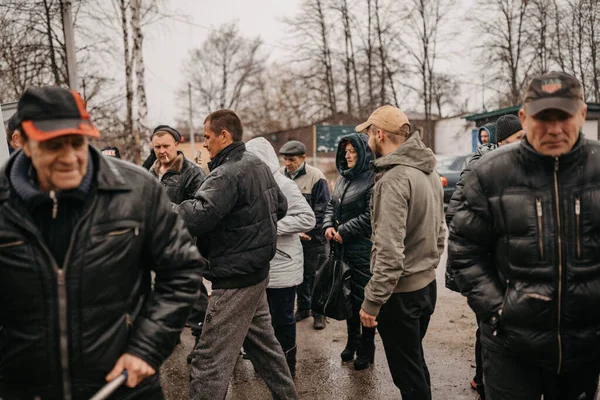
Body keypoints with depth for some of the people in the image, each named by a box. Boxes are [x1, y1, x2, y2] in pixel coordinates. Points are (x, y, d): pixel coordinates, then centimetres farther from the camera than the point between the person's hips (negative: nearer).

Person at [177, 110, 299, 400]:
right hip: (256, 271, 10)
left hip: (235, 279, -10)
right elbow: (280, 206, 20)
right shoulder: (259, 166, 9)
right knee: (263, 342, 22)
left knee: (210, 360, -4)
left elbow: (198, 216, -33)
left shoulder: (228, 173, -19)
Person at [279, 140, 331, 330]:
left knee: (314, 275, 5)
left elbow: (322, 210, -12)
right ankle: (303, 307, 30)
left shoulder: (316, 177, -12)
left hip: (313, 238, -4)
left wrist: (306, 231, -16)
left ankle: (319, 312, 19)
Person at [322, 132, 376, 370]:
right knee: (347, 295, 17)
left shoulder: (373, 179, -14)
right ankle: (352, 341, 33)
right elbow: (332, 206, 18)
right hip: (342, 248, 8)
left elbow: (371, 216, -20)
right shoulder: (343, 178, 13)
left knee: (363, 298, 2)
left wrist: (344, 231, -15)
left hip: (363, 249, -8)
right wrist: (328, 226, 0)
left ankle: (366, 348, 17)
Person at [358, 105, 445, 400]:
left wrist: (372, 302, -20)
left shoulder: (393, 179, -21)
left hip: (400, 292, -9)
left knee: (407, 374, 6)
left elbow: (389, 251, -26)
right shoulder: (430, 172, 7)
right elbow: (440, 232, 14)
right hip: (426, 285, 9)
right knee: (415, 363, 23)